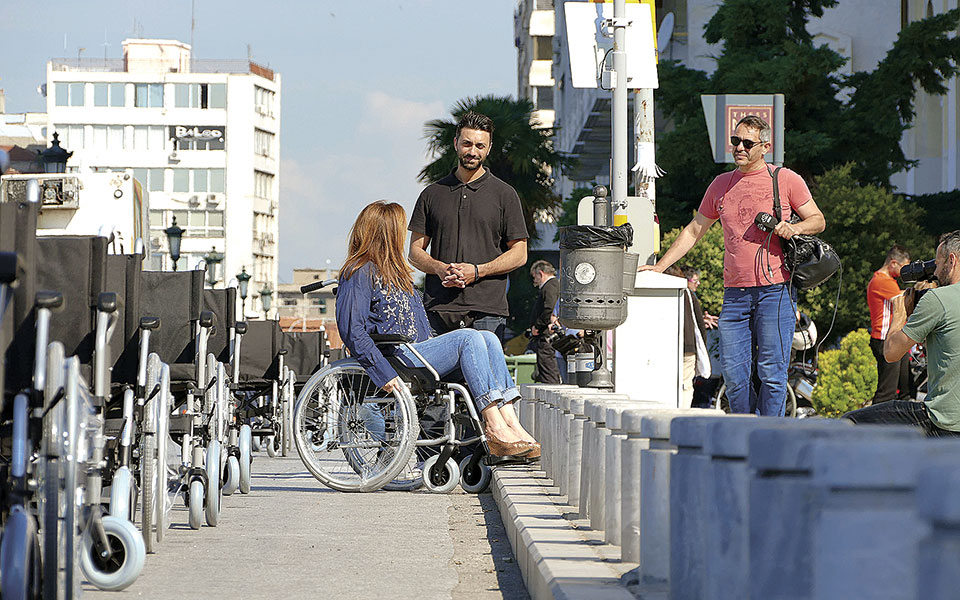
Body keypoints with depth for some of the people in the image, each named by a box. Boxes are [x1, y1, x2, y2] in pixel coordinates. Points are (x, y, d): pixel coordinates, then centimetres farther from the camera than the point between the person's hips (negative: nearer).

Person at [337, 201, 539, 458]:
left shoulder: (394, 272, 27)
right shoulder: (359, 274, -5)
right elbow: (352, 331, -16)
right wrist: (385, 374, -24)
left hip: (416, 351, 9)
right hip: (396, 358, -9)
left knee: (488, 338, -11)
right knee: (468, 338, -23)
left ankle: (511, 424, -25)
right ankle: (496, 429, -31)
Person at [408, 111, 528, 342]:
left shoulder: (505, 195, 8)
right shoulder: (432, 194, 15)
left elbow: (519, 254, 5)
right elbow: (415, 251, 13)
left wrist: (477, 271, -10)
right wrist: (440, 269, -9)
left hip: (486, 311, -2)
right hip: (438, 308, 2)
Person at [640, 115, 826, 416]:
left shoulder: (785, 180, 4)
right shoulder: (722, 184, 16)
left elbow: (818, 220, 9)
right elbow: (694, 231, 23)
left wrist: (793, 228, -13)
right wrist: (659, 267, 17)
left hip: (775, 290, -4)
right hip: (735, 293, 4)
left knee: (771, 373, -6)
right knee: (733, 373, -1)